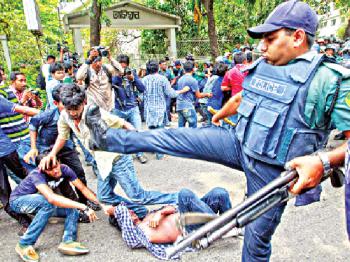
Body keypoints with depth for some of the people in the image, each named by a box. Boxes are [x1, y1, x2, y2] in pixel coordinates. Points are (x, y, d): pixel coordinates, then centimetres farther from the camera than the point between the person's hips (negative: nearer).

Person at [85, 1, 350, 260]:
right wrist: (215, 119, 33)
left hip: (272, 170, -5)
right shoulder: (262, 66, 2)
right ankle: (109, 138, 13)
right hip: (240, 144, 5)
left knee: (257, 237, 11)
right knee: (175, 137, -1)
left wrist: (324, 161, -37)